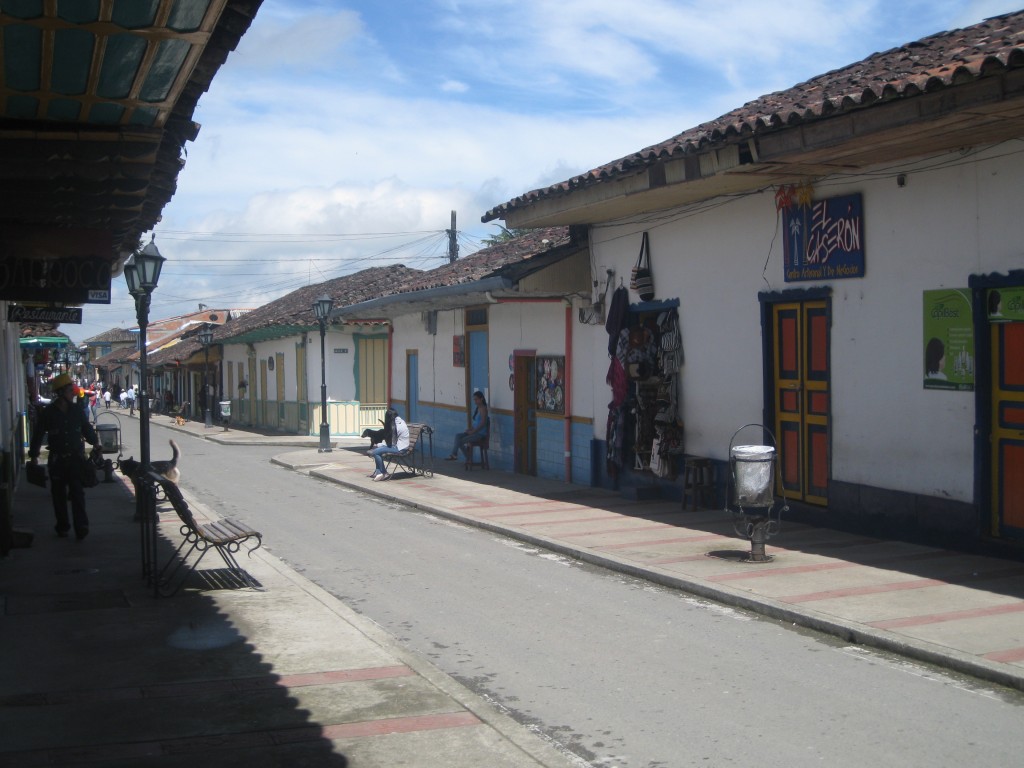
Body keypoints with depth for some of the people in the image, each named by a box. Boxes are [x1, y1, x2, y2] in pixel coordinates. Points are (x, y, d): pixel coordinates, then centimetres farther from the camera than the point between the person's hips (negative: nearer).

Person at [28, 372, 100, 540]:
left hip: (76, 458, 0)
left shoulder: (77, 410, 3)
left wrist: (95, 443, 15)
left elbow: (87, 429, 17)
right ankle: (62, 527, 19)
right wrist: (33, 455, 3)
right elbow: (38, 435, 3)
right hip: (57, 460, 0)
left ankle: (81, 527, -11)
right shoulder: (48, 412, -3)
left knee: (77, 493, -8)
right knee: (59, 495, 8)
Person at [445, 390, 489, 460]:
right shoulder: (476, 408, 13)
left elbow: (483, 423, -22)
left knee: (461, 441, -17)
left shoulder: (483, 409, -15)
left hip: (480, 434, -9)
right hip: (475, 431, 9)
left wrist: (473, 431, -18)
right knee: (458, 436, -7)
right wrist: (470, 428, 3)